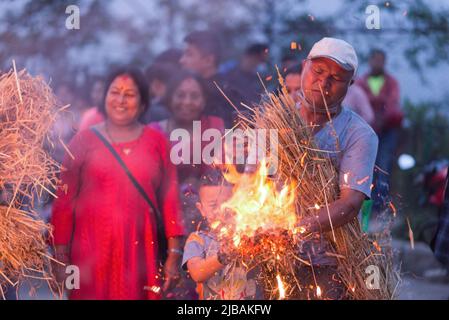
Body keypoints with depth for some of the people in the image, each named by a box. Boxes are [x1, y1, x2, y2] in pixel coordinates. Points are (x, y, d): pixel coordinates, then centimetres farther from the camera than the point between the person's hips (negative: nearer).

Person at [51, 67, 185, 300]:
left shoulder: (156, 141, 7)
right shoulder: (84, 140, 4)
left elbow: (169, 199, 5)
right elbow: (64, 200, 2)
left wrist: (174, 254, -1)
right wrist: (61, 256, -3)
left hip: (141, 250, 1)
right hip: (91, 250, -1)